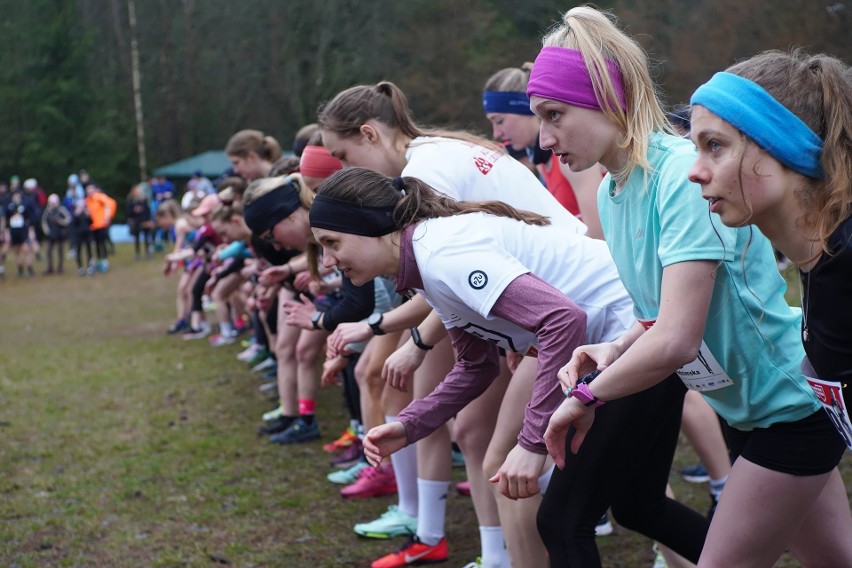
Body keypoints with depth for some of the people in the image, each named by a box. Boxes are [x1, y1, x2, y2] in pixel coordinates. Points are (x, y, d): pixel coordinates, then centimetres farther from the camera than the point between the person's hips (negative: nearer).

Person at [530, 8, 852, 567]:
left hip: (790, 404, -8)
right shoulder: (611, 191, 2)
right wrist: (618, 348, -7)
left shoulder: (684, 175, -25)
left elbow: (674, 341, -31)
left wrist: (587, 396, -17)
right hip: (746, 409, 8)